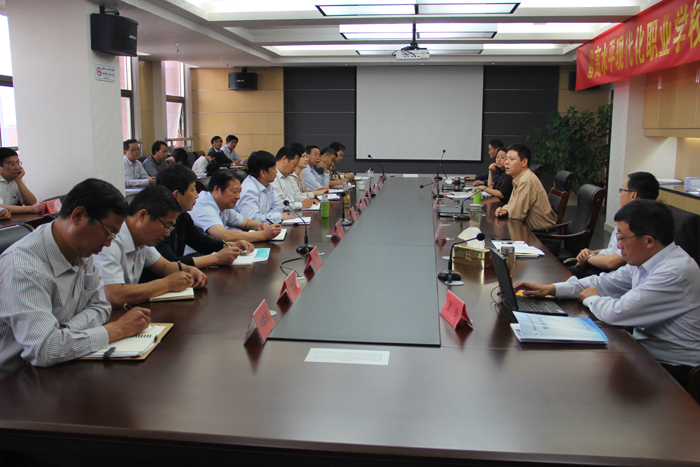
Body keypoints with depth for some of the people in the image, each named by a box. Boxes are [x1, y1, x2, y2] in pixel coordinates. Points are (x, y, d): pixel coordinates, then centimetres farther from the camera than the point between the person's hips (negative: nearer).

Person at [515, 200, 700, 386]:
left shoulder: (676, 272, -28)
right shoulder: (645, 260, 1)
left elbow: (616, 313, -31)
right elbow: (604, 282, 12)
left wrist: (591, 299, -9)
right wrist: (551, 289, 3)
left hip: (671, 368, -8)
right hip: (644, 349, 8)